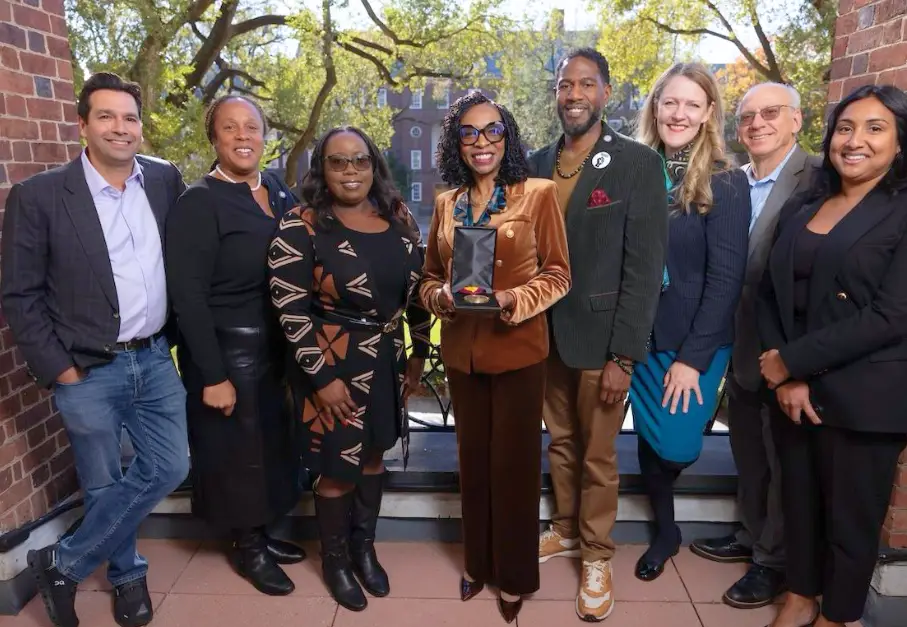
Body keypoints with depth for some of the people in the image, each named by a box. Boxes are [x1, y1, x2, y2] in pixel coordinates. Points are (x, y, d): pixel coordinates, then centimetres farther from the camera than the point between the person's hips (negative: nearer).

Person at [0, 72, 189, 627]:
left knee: (169, 469, 8)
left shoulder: (166, 180, 1)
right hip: (89, 372, -4)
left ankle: (62, 562, 28)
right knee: (105, 487, 10)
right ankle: (127, 573, 39)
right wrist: (60, 370, -9)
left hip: (156, 359, 4)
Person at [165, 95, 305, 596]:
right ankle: (246, 549, 32)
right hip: (228, 349, -6)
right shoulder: (198, 203, -15)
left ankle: (261, 534, 40)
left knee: (272, 443, 18)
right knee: (238, 449, 10)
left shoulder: (279, 190, 4)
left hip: (276, 345, 7)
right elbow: (188, 297, -18)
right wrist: (213, 376, -19)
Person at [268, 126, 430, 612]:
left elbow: (417, 288, 8)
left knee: (373, 455, 19)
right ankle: (335, 561, 33)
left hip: (387, 362, 5)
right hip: (332, 366, -5)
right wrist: (321, 376, -16)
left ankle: (364, 547, 41)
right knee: (337, 466, 8)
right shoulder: (301, 227, -14)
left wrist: (419, 352, 8)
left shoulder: (398, 218, 1)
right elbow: (290, 310, -15)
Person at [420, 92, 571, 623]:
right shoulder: (447, 204, 7)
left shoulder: (539, 194, -5)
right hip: (462, 350, 4)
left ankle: (516, 576, 29)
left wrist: (513, 301, -21)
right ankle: (478, 563, 37)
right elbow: (431, 275, 11)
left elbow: (558, 274, -5)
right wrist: (440, 296, -11)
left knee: (514, 463, 8)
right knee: (473, 460, 16)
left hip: (519, 350, -4)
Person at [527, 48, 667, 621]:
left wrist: (623, 355, -15)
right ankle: (566, 531, 40)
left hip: (601, 338, -4)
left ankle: (597, 556, 30)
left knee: (598, 455, 10)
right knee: (561, 443, 19)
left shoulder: (639, 163, -9)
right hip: (546, 333, 4)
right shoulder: (538, 164, 6)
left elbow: (644, 268, -12)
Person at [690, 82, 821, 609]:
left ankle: (775, 560, 31)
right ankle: (753, 535, 42)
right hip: (741, 346, 6)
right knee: (748, 452, 21)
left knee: (783, 460, 11)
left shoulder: (818, 179, -15)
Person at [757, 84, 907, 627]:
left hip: (863, 398, -4)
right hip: (793, 388, 5)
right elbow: (770, 295, 5)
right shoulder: (800, 210, 9)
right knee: (798, 500, 17)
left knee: (852, 516, 10)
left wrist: (791, 361, -15)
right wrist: (783, 374, -9)